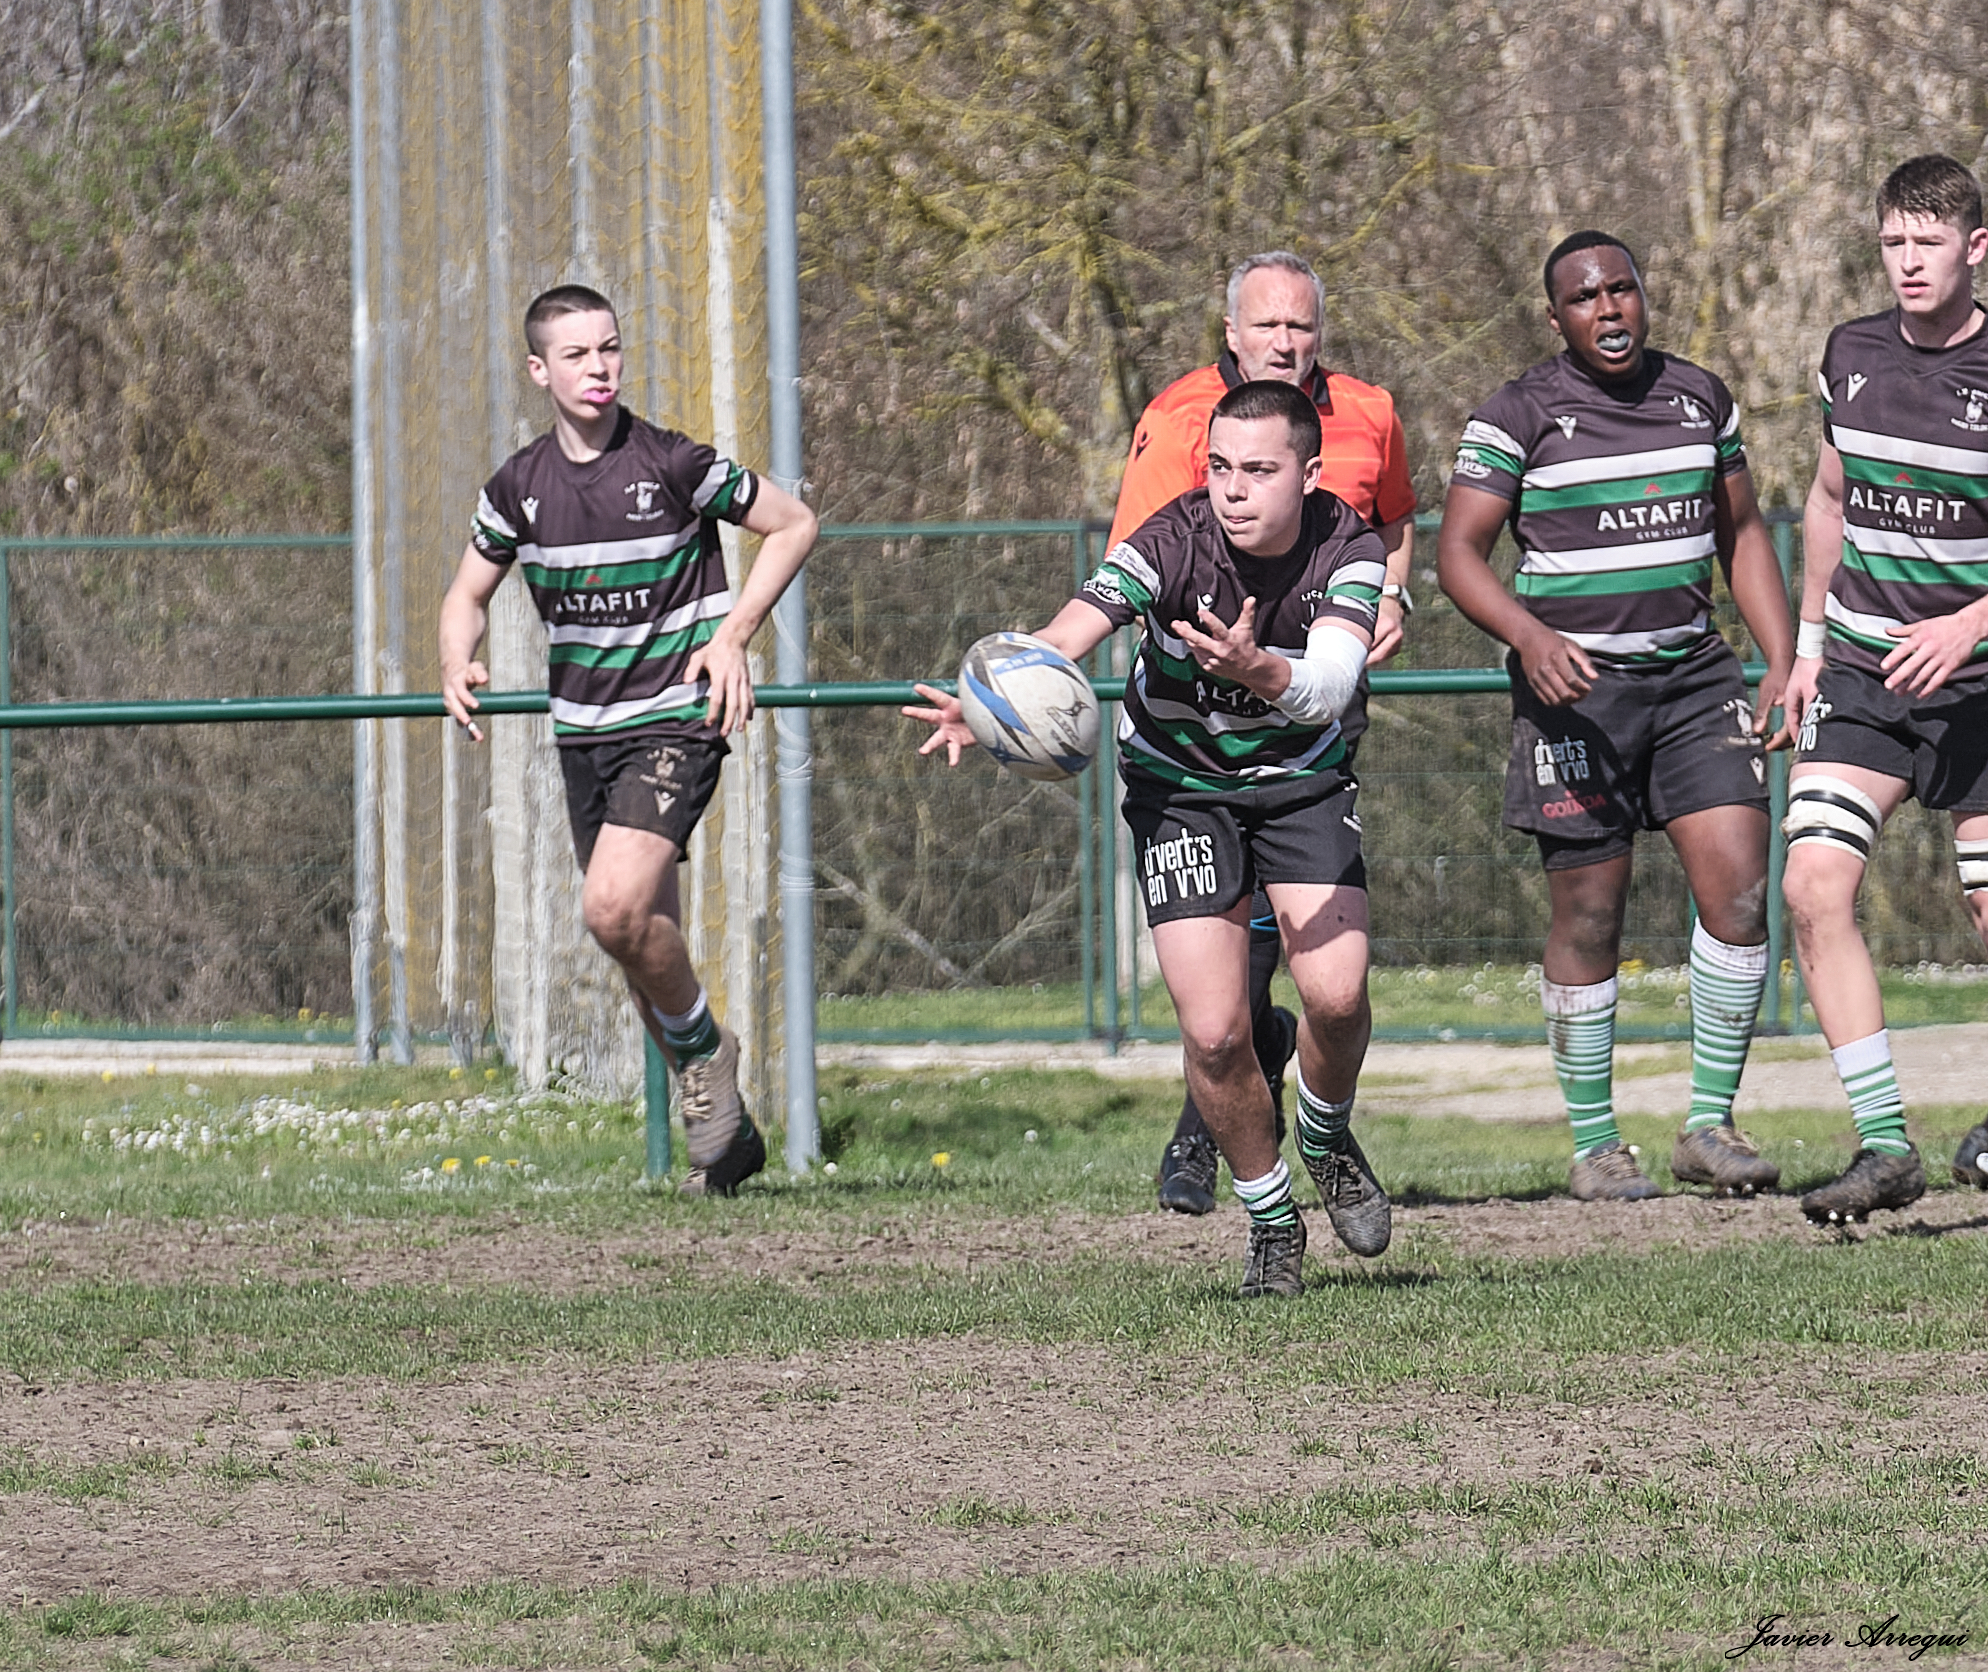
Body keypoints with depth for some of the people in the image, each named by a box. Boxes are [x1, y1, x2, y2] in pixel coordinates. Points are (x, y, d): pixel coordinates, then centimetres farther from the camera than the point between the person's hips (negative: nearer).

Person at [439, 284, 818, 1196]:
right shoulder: (519, 486, 2)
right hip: (583, 733, 6)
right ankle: (725, 1133, 24)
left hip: (675, 719, -6)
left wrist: (733, 634, -10)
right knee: (644, 941, 9)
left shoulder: (673, 464, -10)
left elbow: (793, 524, 1)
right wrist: (459, 666, -5)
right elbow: (469, 592, 17)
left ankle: (704, 1049, 1)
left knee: (615, 907, -25)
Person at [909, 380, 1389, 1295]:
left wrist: (1257, 670, -59)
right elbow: (1068, 633, -41)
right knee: (1214, 1030, -13)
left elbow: (1327, 686, -37)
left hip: (1301, 776, 1)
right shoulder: (1176, 540, -26)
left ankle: (1327, 1138, 18)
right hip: (1179, 783, -1)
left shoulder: (1348, 547, -21)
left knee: (1335, 993, -16)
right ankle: (1269, 1219, 12)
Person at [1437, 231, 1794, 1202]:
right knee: (1588, 917, -1)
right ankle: (1594, 1148, 10)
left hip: (1693, 674, 4)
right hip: (1576, 685, -4)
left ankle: (1709, 1125, -1)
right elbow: (1458, 553, -6)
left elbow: (1741, 536, 19)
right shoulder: (1517, 417, -3)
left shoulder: (1701, 399, 11)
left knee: (1739, 884, -10)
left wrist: (1782, 664, 9)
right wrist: (1530, 636, -24)